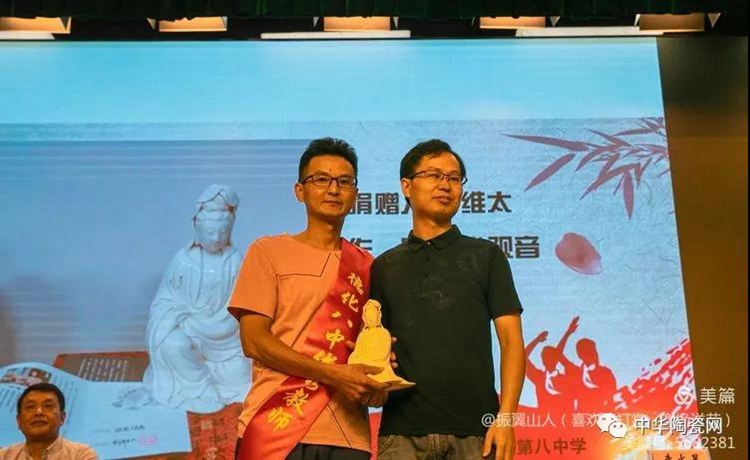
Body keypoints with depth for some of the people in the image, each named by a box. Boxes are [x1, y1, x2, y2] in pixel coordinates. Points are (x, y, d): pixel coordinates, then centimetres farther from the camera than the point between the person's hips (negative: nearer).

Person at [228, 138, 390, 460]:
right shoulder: (268, 252, 2)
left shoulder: (366, 265, 12)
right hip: (276, 428, -3)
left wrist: (376, 384, -5)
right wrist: (333, 375, -16)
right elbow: (253, 340, -6)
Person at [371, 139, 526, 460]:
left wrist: (505, 416, -8)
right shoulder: (384, 266, 14)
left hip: (475, 430, -1)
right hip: (402, 430, 1)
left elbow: (511, 341, 3)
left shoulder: (486, 256, 9)